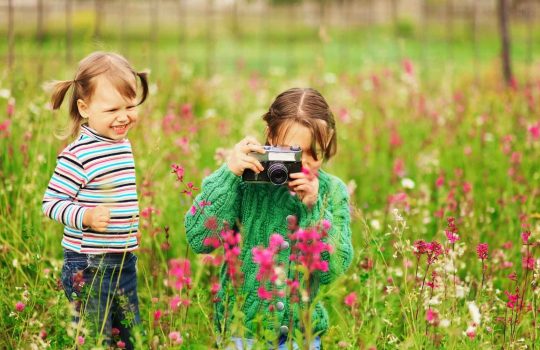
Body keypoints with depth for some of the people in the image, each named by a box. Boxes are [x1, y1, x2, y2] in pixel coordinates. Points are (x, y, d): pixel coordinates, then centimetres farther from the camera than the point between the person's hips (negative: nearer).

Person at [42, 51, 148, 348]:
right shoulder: (78, 155, -18)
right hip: (89, 267, -8)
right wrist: (86, 217, -30)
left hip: (125, 264, 8)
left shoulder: (122, 143, 7)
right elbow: (51, 202, -17)